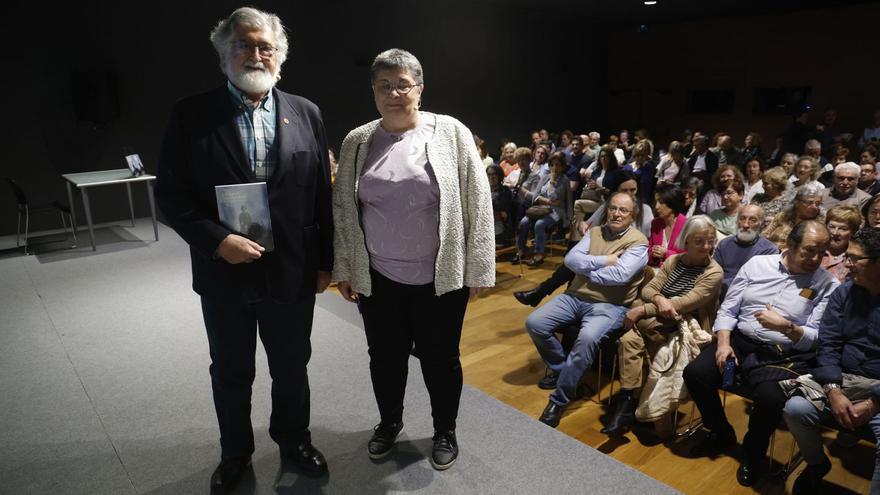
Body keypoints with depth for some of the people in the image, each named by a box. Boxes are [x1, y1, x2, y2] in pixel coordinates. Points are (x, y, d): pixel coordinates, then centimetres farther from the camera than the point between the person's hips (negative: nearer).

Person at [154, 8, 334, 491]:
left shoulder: (306, 113, 0)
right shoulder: (192, 114, -5)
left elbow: (322, 194, 2)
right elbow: (170, 192, -5)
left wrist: (324, 261, 3)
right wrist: (217, 240, -19)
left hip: (292, 272, 1)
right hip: (225, 274, -1)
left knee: (292, 367, 18)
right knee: (230, 373, 18)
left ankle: (293, 438, 44)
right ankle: (235, 452, 43)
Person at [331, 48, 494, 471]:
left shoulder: (451, 133, -6)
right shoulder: (356, 143, 2)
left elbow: (477, 203, -5)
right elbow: (343, 209, 7)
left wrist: (478, 270, -6)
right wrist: (343, 268, 7)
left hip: (440, 277, -2)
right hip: (377, 278, 3)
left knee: (440, 358, 12)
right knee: (385, 356, 17)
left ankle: (445, 430, 37)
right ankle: (389, 421, 43)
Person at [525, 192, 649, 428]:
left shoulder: (638, 242, -2)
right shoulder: (595, 232, 14)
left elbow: (620, 275, -18)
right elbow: (570, 259, 0)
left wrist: (586, 269, -6)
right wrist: (603, 261, -10)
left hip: (609, 305, -5)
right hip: (575, 296, 6)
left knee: (587, 338, -35)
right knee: (534, 323, -11)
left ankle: (560, 399, -18)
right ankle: (559, 368, 15)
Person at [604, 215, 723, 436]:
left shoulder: (714, 273, -7)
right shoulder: (673, 261, 9)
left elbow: (686, 303, -18)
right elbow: (648, 289, 1)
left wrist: (642, 310, -22)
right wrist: (659, 299, -24)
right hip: (660, 325, 4)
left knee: (638, 312, -29)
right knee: (629, 339, -28)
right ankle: (627, 400, -25)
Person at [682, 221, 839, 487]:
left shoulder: (827, 285, 2)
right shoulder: (757, 264, 8)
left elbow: (817, 339, -2)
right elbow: (728, 309, 7)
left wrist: (787, 328, -20)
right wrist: (723, 342, -7)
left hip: (781, 356, -2)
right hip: (739, 340, 3)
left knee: (772, 399, -32)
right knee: (695, 373, -21)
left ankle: (752, 454, 3)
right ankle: (722, 434, 10)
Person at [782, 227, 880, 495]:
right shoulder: (843, 294, 6)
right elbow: (828, 344, 1)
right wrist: (833, 392, -14)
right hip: (840, 380, 3)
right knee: (795, 409, -21)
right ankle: (817, 464, 10)